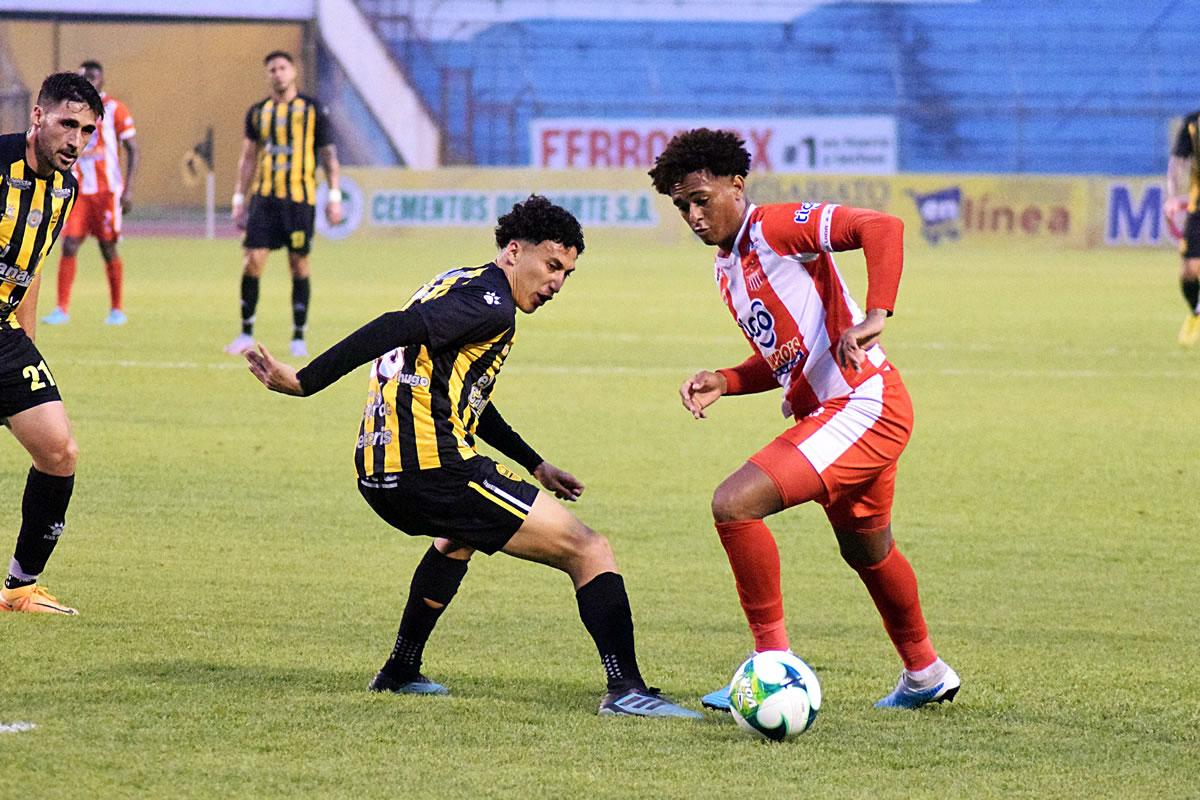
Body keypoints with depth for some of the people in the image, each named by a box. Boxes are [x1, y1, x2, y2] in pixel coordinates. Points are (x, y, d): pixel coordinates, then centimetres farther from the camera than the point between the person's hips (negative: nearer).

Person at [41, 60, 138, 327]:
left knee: (109, 250, 2)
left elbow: (132, 150, -4)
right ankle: (62, 310, -6)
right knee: (68, 246, -7)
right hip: (78, 191, 3)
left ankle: (117, 310, 14)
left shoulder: (114, 109, -3)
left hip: (106, 191, -3)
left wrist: (128, 189, -12)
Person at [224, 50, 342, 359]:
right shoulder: (258, 112, 11)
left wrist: (334, 197, -2)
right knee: (252, 260, -7)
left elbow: (328, 154, 5)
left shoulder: (313, 111, 3)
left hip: (300, 199, -2)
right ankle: (246, 334, 1)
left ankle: (299, 338, 10)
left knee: (299, 264, 1)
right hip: (264, 196, 2)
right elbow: (248, 157, 15)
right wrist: (239, 199, 11)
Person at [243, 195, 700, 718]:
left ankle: (399, 673, 44)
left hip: (378, 476, 10)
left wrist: (534, 465, 39)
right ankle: (626, 689, -20)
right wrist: (304, 382, -27)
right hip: (433, 470, -10)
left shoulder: (458, 285, 24)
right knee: (588, 551, -7)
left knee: (460, 535, 43)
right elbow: (395, 330, -22)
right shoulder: (491, 305, -8)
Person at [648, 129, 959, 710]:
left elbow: (881, 227, -26)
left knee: (734, 504, -20)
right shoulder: (726, 268, 15)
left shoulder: (776, 227, -13)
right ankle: (925, 675, 48)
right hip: (825, 410, 11)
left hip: (862, 405, -11)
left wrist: (875, 316, -36)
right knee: (866, 550, 28)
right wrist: (721, 383, 4)